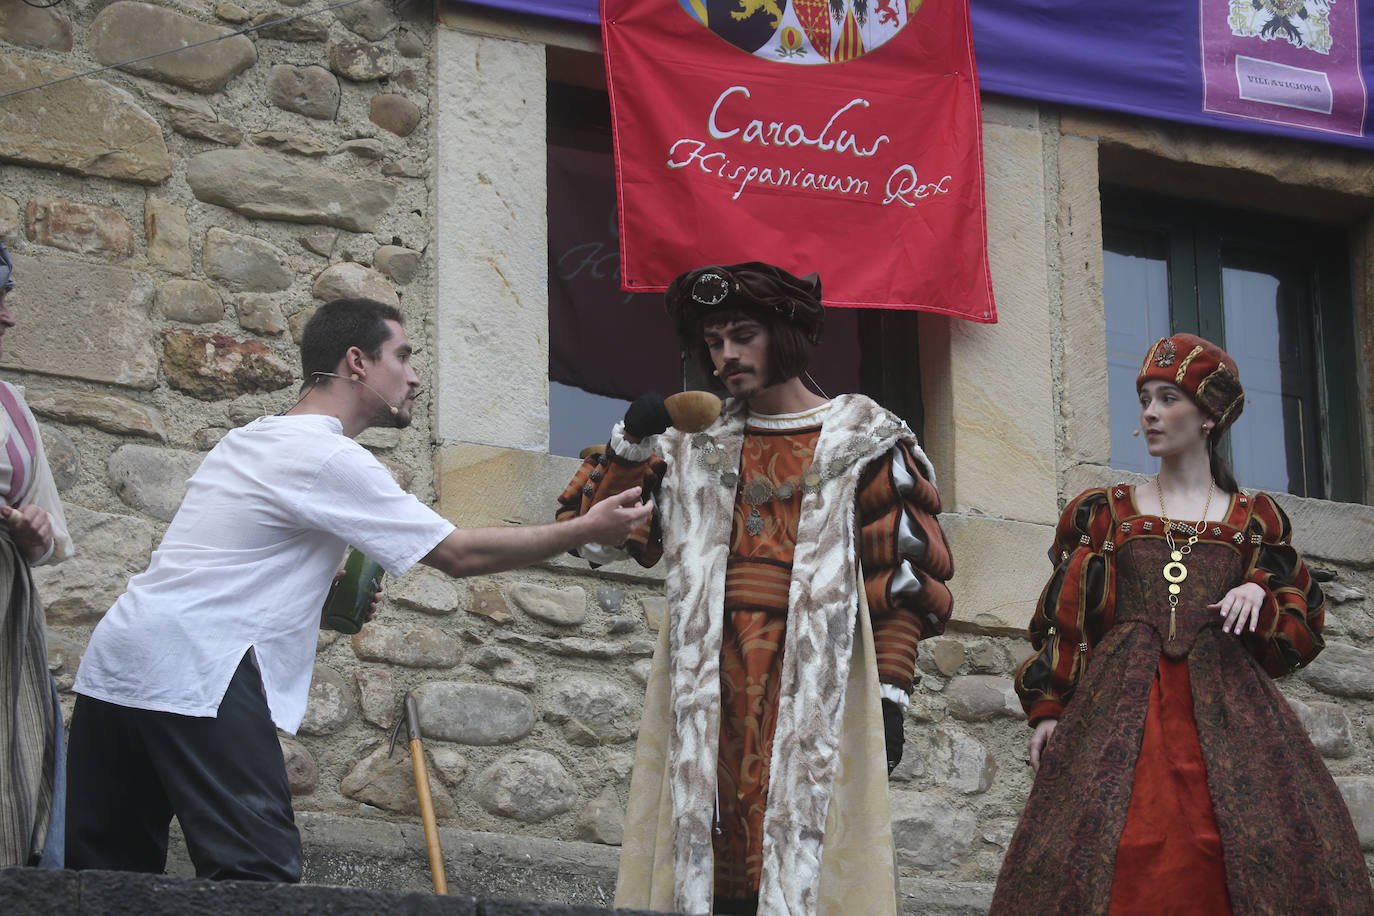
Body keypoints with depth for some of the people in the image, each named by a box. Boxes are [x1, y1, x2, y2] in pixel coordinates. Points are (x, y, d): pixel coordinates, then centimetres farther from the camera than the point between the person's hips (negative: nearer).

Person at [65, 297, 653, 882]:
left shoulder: (248, 440, 21)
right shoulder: (328, 459, -7)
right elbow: (460, 554, -7)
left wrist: (333, 595, 17)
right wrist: (588, 530, -1)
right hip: (191, 672, -10)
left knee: (107, 870, 9)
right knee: (257, 876, -14)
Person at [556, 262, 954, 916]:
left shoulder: (863, 441, 10)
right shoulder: (691, 444, 19)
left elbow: (904, 574, 4)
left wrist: (891, 693, -5)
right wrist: (630, 446, 2)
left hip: (813, 687, -3)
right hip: (709, 685, 3)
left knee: (800, 854, -13)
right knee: (713, 856, -7)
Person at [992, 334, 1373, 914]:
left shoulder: (1254, 520, 14)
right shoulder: (1103, 512, 14)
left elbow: (1302, 628, 15)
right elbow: (1064, 621, 12)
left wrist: (1260, 593, -5)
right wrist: (1047, 707, 1)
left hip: (1225, 702, 0)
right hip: (1121, 701, 0)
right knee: (1119, 863, -15)